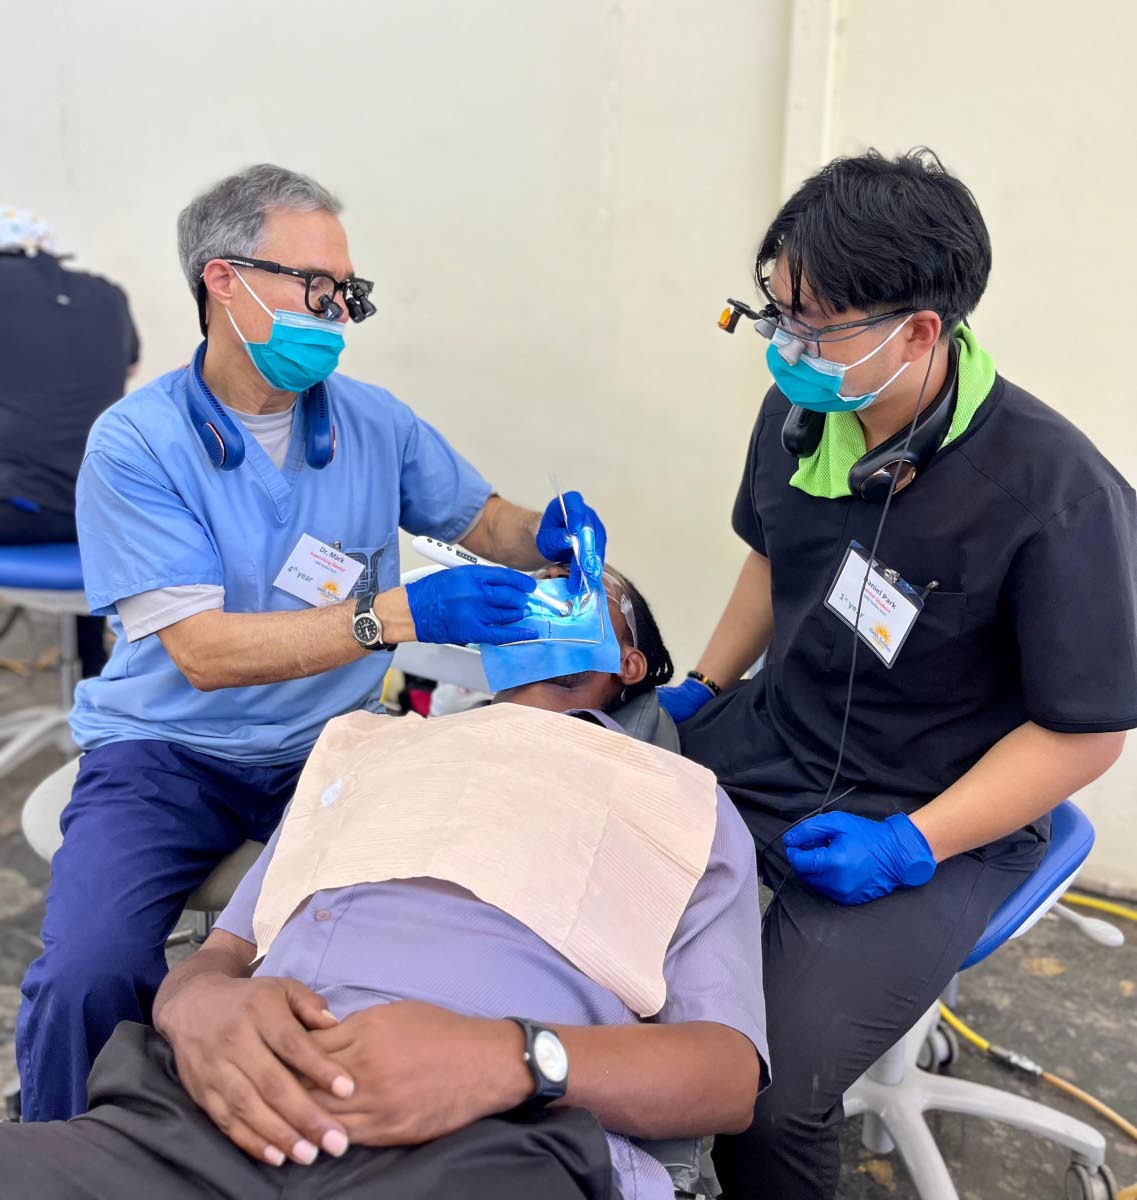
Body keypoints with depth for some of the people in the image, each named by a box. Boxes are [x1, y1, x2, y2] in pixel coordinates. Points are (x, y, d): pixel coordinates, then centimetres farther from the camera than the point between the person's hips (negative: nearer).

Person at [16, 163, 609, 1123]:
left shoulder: (376, 422, 2)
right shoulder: (136, 443, -11)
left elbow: (481, 519, 16)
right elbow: (203, 650, -19)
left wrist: (545, 534, -8)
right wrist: (397, 615, -28)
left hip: (329, 748, 3)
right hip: (167, 754, -2)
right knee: (87, 977, -25)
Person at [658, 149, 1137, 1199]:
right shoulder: (801, 410, -6)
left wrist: (910, 846, -20)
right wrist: (705, 688, 9)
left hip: (934, 819, -6)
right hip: (766, 743, 7)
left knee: (766, 1102, -21)